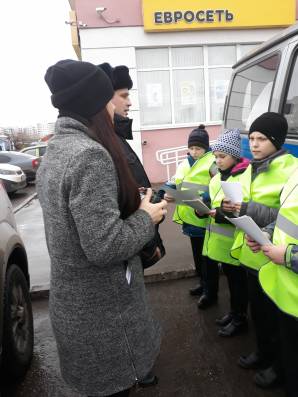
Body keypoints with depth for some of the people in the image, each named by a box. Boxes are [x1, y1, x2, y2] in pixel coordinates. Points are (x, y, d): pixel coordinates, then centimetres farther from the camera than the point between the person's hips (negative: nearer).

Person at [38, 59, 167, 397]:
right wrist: (146, 218, -13)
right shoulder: (91, 155, -26)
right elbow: (104, 246, -29)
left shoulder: (54, 152, 5)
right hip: (101, 308, -8)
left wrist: (133, 203, 9)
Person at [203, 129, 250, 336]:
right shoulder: (220, 175, 10)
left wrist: (220, 214, -27)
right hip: (219, 238, 8)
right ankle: (233, 312, 38)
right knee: (229, 276, 20)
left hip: (234, 240, -7)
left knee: (237, 279, 8)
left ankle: (240, 319, 27)